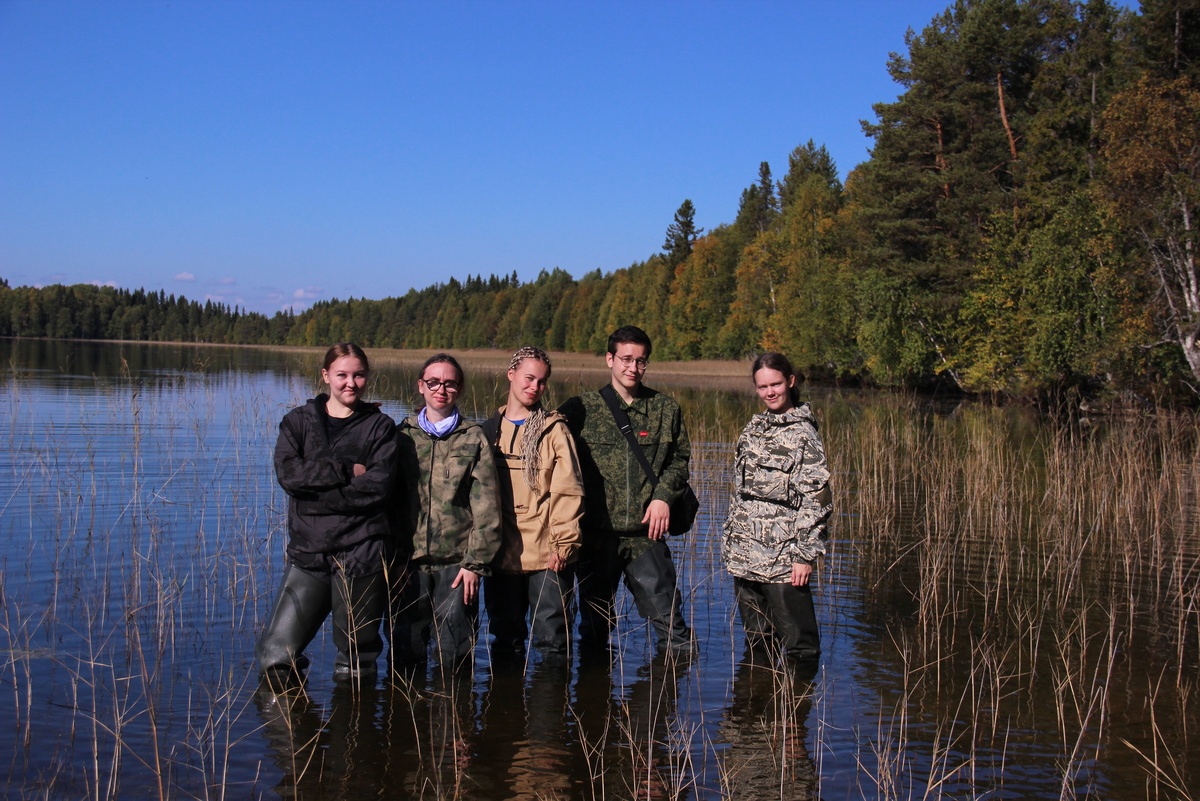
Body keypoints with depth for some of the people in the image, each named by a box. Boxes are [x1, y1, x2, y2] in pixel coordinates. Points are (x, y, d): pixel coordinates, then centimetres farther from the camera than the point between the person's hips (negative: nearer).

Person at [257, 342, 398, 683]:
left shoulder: (380, 426, 7)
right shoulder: (297, 421, 12)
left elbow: (378, 485, -8)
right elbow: (287, 473, -6)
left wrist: (315, 483, -10)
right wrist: (345, 471, -12)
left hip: (362, 554, -2)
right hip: (308, 552, 2)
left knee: (355, 669, 5)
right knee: (275, 660, -4)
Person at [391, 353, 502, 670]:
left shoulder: (474, 439, 3)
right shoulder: (402, 435, 8)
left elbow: (486, 507, -1)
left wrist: (476, 563, -7)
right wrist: (391, 555, 1)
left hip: (457, 563, -1)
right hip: (409, 562, 2)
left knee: (454, 656, 4)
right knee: (405, 653, 7)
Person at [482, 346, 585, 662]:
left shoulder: (555, 430, 0)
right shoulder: (490, 430, 11)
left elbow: (567, 491, -5)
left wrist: (563, 542, -12)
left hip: (547, 555, -3)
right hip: (501, 554, 4)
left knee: (552, 637, 1)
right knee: (505, 639, 14)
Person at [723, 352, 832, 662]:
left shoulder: (803, 433, -8)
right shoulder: (753, 428, 12)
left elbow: (816, 500, -12)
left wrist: (805, 555, -16)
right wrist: (730, 540, 15)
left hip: (783, 559, -7)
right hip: (745, 556, 7)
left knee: (799, 648, -2)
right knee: (755, 645, 15)